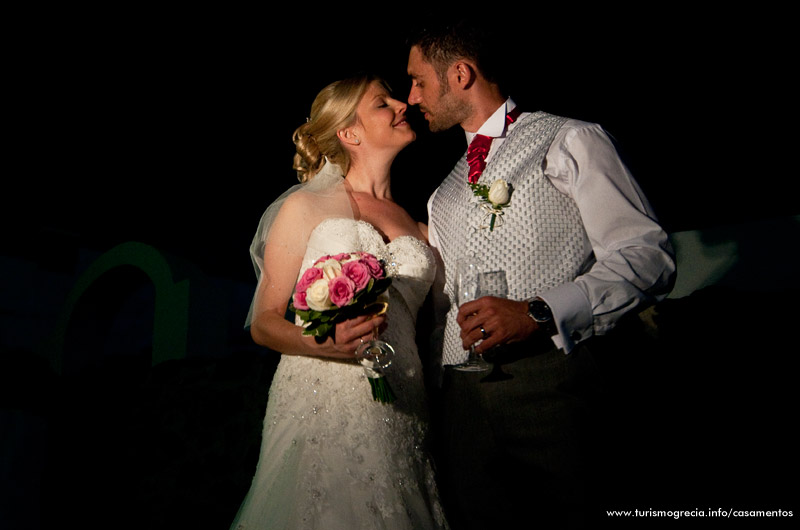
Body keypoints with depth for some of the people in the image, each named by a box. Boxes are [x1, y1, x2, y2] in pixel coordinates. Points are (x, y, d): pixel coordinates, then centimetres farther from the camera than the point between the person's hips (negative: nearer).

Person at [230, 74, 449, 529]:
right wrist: (319, 342, -18)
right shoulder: (305, 207, 3)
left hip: (400, 418, 4)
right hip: (321, 411, -3)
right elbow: (264, 323, 1)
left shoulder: (418, 227, 13)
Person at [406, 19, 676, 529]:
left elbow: (649, 255, -10)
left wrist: (540, 312, -20)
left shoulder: (569, 141, 0)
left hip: (551, 383, -5)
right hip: (462, 397, 6)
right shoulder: (445, 192, 21)